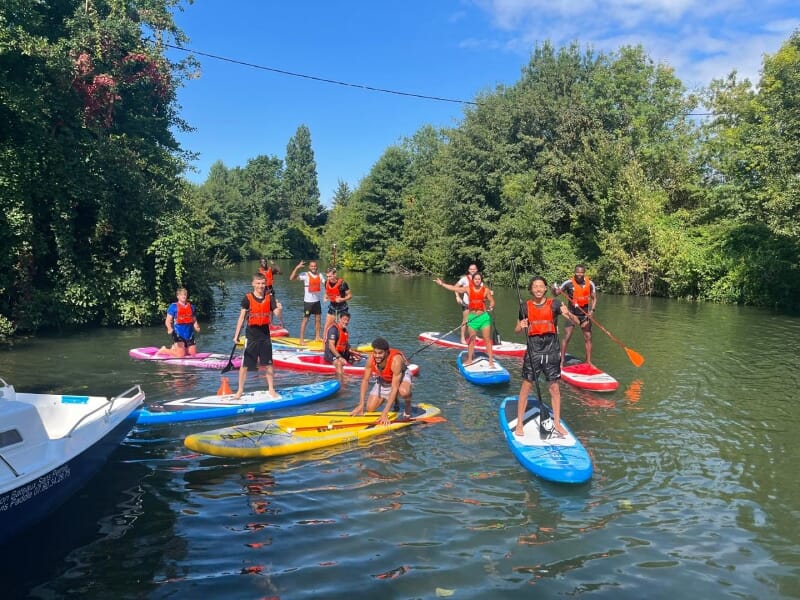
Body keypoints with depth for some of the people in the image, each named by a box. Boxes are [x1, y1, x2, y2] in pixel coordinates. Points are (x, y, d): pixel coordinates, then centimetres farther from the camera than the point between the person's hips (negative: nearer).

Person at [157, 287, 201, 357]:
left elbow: (194, 320, 17)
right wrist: (170, 329, -27)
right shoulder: (173, 306, -3)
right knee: (180, 355, -13)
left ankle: (175, 348, 31)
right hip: (178, 333, -6)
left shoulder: (191, 306, 12)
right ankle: (164, 350, 15)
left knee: (193, 353, 8)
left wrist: (196, 327, -4)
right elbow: (168, 321, -7)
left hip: (189, 334, 6)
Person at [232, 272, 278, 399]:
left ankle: (271, 389, 19)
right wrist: (236, 335, -5)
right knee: (244, 364, 3)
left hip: (265, 335, 2)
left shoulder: (269, 298, 2)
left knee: (268, 364, 9)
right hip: (251, 336, -2)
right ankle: (240, 390, 17)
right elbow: (242, 317, -3)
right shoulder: (247, 298, -6)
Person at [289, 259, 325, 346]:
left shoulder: (320, 275, 5)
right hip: (308, 301, -5)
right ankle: (302, 339, 3)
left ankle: (317, 337, 24)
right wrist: (296, 268, -29)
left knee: (318, 319, 11)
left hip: (317, 300, 5)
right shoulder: (305, 274, -11)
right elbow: (291, 278, -20)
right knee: (305, 319, -2)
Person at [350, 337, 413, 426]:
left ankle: (408, 406, -4)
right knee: (370, 409, -1)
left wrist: (385, 413, -41)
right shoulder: (371, 359, -27)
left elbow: (394, 388, -40)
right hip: (383, 380, 5)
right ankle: (394, 400, 25)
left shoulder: (396, 360, -40)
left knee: (404, 392, -41)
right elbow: (365, 380, -13)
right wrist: (361, 405, -17)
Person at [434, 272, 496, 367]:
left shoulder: (486, 290, -1)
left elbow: (492, 301, 3)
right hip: (472, 317, 2)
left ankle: (491, 360, 3)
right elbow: (454, 288, -2)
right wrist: (442, 284, -7)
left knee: (487, 339, 0)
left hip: (484, 316, -2)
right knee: (471, 339, 10)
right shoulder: (468, 289, 1)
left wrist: (491, 307, -18)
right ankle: (469, 359, 20)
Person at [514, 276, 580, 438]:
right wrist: (521, 326, -10)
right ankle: (519, 424, 11)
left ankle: (557, 423, 20)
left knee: (554, 388, 6)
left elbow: (576, 321, -7)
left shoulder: (554, 304, -1)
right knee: (526, 387, 1)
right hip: (533, 351, 0)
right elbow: (517, 330, 13)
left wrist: (568, 313, -29)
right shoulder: (526, 307, 3)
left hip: (551, 351, 0)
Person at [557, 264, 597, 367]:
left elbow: (594, 298, 5)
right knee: (566, 337, -7)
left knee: (588, 338, 8)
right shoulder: (568, 283, -12)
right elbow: (556, 293, -12)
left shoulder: (590, 283, -3)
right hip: (572, 313, -3)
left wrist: (592, 310, -9)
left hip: (585, 314, 3)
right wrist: (555, 290, -35)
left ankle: (588, 361, 19)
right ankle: (562, 361, 0)